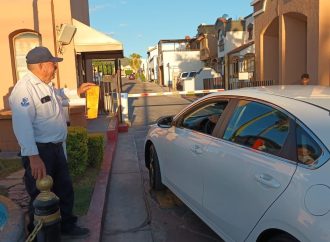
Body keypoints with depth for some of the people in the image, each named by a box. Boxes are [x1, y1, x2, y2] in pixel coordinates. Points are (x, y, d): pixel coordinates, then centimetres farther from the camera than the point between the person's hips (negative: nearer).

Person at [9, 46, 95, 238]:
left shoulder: (46, 85, 10)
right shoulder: (24, 88, -22)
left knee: (65, 189, 20)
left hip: (56, 148, 9)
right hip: (39, 151, -9)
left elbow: (59, 98, 34)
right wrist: (33, 156, -37)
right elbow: (23, 126, -31)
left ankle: (67, 225, 38)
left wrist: (78, 92, 27)